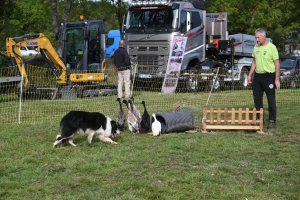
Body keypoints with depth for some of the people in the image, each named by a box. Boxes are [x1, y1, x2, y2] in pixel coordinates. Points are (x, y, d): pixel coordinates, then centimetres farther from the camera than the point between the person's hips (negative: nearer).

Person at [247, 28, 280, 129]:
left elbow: (277, 64, -11)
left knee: (271, 100, 1)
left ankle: (272, 121, 8)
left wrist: (277, 79, -14)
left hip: (269, 76, -6)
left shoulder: (271, 47, -11)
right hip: (257, 76, 7)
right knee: (257, 99, 11)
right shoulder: (256, 47, 8)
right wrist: (250, 75, 13)